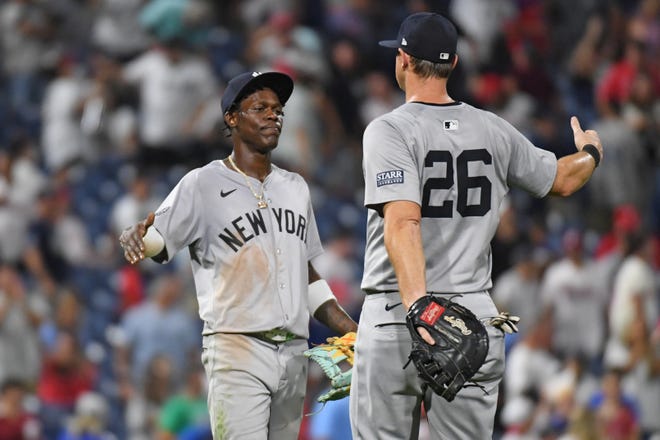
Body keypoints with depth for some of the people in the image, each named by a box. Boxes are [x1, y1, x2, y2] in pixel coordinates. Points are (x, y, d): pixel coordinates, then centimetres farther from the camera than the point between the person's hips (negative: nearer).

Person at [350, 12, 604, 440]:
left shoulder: (389, 130, -8)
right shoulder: (494, 131, 8)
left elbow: (402, 223, -21)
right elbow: (563, 179, 22)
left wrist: (416, 305, -31)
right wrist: (592, 152, 45)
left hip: (393, 315, -4)